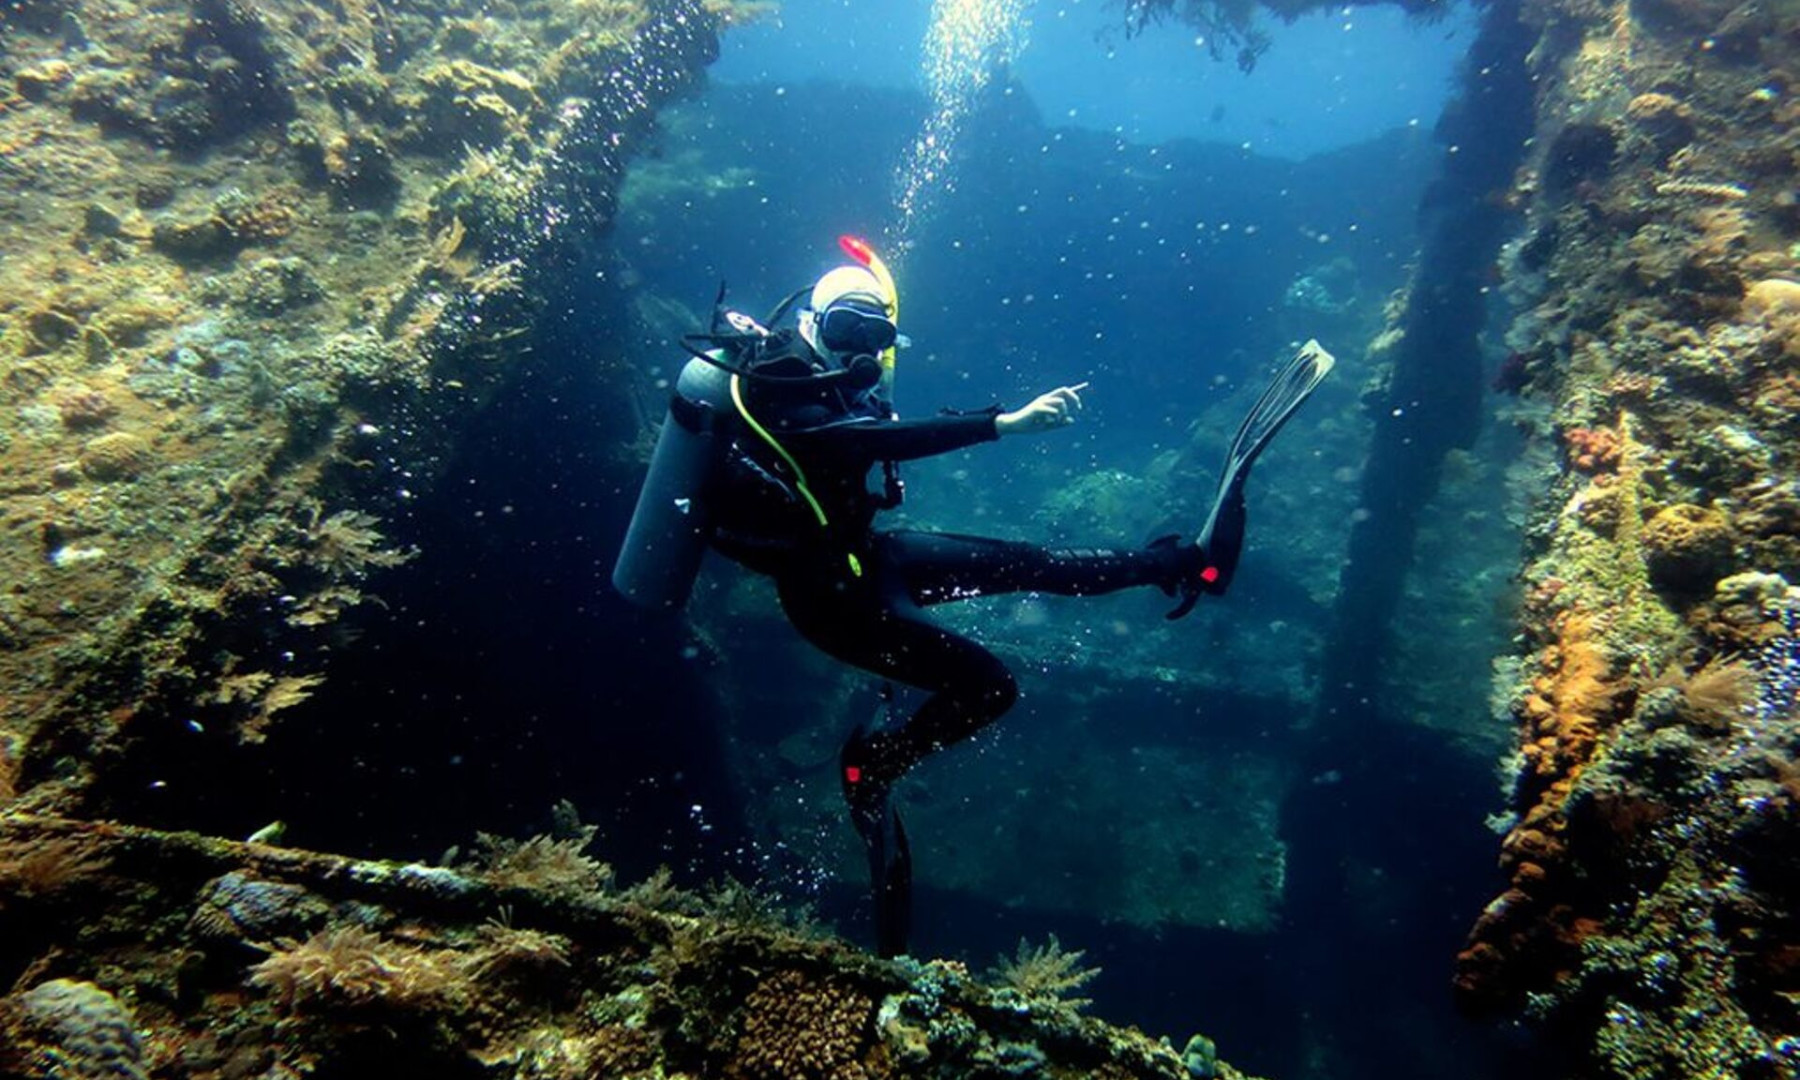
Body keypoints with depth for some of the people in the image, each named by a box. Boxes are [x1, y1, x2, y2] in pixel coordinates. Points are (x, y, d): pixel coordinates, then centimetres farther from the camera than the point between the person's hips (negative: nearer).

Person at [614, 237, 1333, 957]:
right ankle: (871, 768, 9)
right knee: (988, 687, -10)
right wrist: (1004, 423, -43)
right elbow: (875, 441, -38)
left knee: (1031, 563, 0)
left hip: (865, 553, 8)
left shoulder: (827, 384, 4)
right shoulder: (774, 388, -23)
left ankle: (1188, 561, 6)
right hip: (827, 587, -8)